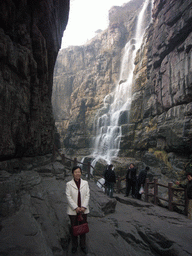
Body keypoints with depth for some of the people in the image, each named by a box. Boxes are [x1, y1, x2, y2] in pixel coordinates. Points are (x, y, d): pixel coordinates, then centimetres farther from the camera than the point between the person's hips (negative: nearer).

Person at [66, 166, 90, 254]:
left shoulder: (85, 183, 2)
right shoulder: (69, 184, -5)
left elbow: (87, 195, 0)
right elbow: (68, 197, -8)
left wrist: (83, 207, -10)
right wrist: (76, 208, -15)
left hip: (83, 210, 2)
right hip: (73, 210, -2)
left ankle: (83, 245, 29)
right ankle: (74, 246, 28)